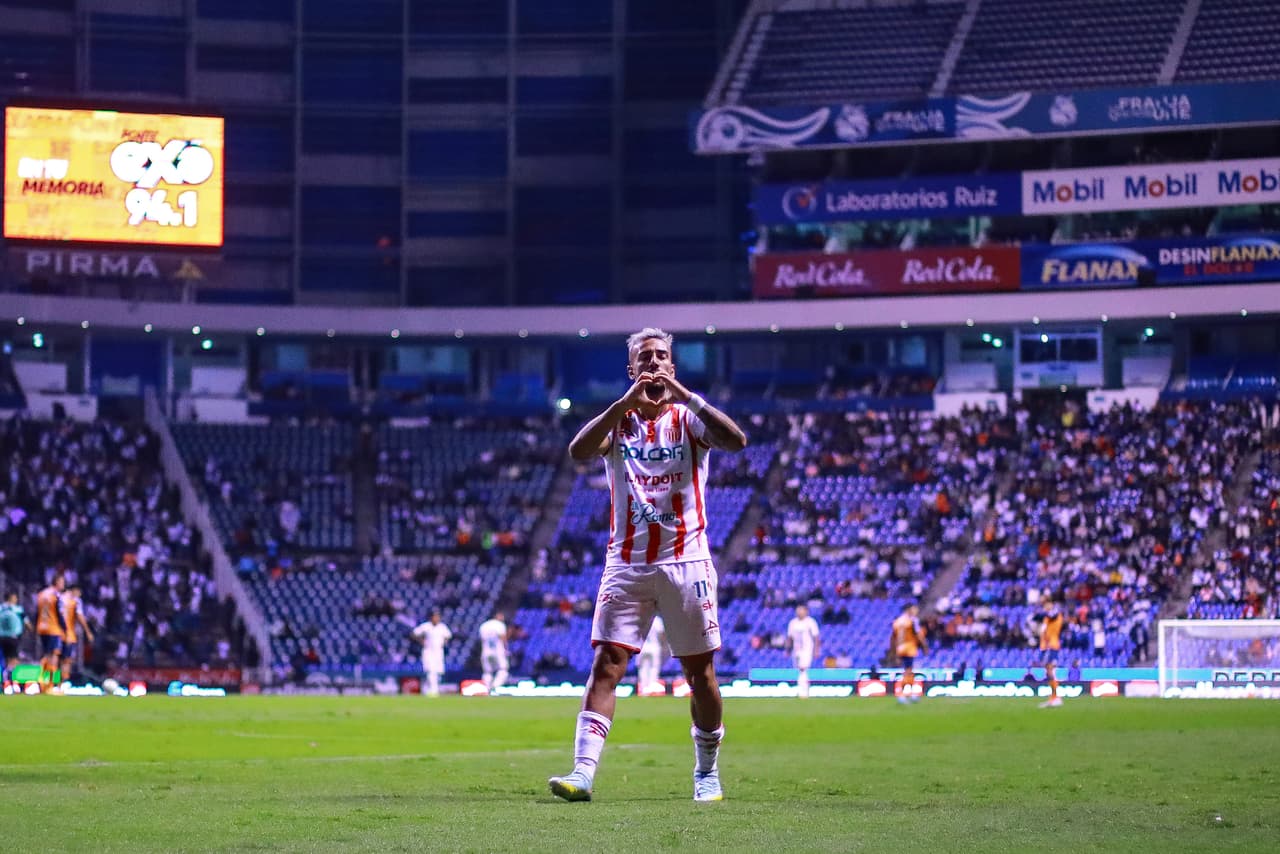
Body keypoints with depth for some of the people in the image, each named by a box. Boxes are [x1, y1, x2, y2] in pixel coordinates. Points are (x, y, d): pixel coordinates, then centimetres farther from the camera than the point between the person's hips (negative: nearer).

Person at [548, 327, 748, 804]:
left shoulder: (688, 418, 2)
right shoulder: (618, 421, 6)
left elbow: (736, 442, -18)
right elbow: (578, 451, -15)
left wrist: (684, 396, -22)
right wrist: (627, 402, -22)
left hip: (685, 562, -1)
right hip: (627, 563, 1)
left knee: (699, 671, 4)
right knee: (606, 664, -11)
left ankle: (707, 773, 20)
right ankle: (583, 771, -18)